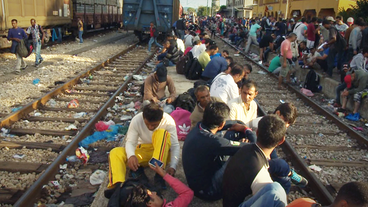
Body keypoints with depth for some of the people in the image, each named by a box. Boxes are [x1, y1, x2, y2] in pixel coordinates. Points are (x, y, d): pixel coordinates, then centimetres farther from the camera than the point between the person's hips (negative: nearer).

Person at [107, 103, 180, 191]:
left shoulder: (168, 121, -18)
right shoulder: (136, 120, -16)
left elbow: (175, 146, -17)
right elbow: (130, 142, -19)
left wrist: (172, 167, -32)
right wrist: (131, 156, -43)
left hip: (161, 154, -2)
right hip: (143, 152, 2)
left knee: (162, 133, -32)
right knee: (115, 153, -21)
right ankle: (118, 185, -40)